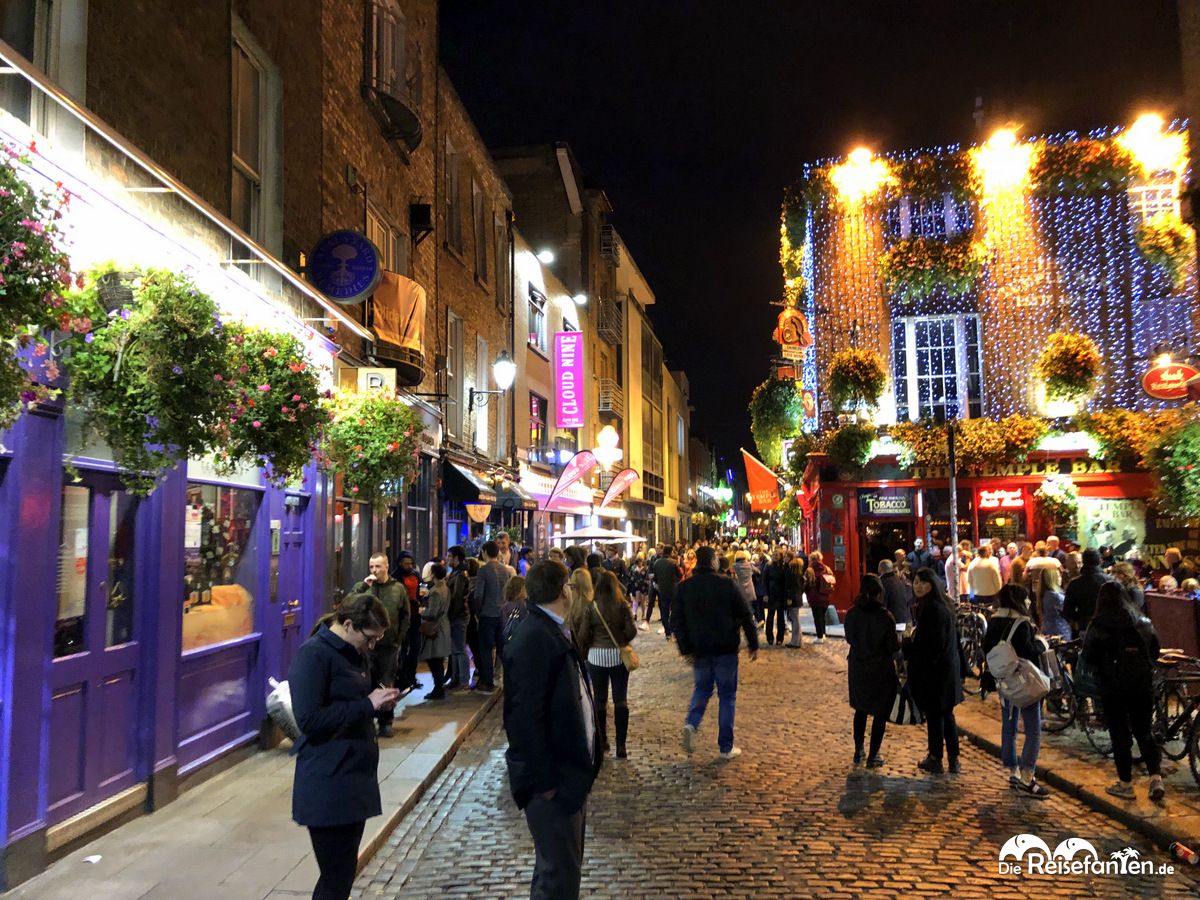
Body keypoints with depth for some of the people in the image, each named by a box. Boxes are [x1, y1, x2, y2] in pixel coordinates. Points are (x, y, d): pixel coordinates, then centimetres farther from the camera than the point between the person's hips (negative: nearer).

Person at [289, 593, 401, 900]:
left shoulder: (353, 654, 12)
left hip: (354, 777, 9)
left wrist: (378, 701, 3)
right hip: (328, 785, -9)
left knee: (344, 872, 14)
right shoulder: (313, 655, -15)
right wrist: (367, 705, -21)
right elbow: (309, 719, -22)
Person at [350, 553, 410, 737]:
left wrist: (399, 637, 3)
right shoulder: (361, 587, 2)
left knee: (387, 686, 8)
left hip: (389, 646, 0)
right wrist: (364, 586, -20)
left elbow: (405, 616, 10)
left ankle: (386, 722, 19)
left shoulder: (398, 589, 4)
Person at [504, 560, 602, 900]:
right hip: (552, 776, -10)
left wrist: (583, 763, 14)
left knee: (566, 863, 22)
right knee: (559, 872, 2)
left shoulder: (555, 631, 7)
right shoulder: (533, 637, -22)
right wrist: (544, 780, -22)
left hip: (570, 769, 10)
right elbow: (526, 715, -24)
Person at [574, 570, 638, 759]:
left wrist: (583, 651, 13)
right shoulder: (623, 605, -5)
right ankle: (621, 745, 3)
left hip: (596, 656, 0)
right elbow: (632, 631, -6)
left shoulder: (590, 607, -7)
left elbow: (583, 634, -5)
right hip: (618, 655, 0)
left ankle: (602, 742, 21)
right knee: (621, 700, 6)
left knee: (600, 700, 12)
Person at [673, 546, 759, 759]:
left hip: (700, 650, 3)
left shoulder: (684, 587, 0)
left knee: (701, 689, 20)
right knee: (727, 695, 7)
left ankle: (692, 723, -6)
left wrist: (685, 648, 10)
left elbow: (677, 621, 3)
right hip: (726, 649, -3)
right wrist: (753, 644, 4)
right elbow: (745, 616, -5)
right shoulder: (727, 585, -9)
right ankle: (726, 747, 10)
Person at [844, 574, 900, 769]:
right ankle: (873, 756, 14)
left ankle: (858, 752, 27)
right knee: (880, 714, 10)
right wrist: (900, 641, 6)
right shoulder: (885, 617, -20)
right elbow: (894, 647, -14)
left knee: (860, 710, 21)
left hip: (858, 670, 4)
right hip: (881, 670, -4)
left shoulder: (851, 614, -9)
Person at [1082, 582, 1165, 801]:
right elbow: (1155, 650, 9)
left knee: (1120, 734, 5)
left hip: (1113, 685, -4)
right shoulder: (1142, 621, 4)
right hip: (1143, 683, 4)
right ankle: (1156, 779, 4)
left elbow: (1089, 656, -12)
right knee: (1144, 732, 16)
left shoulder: (1098, 624, -10)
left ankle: (1125, 784, 12)